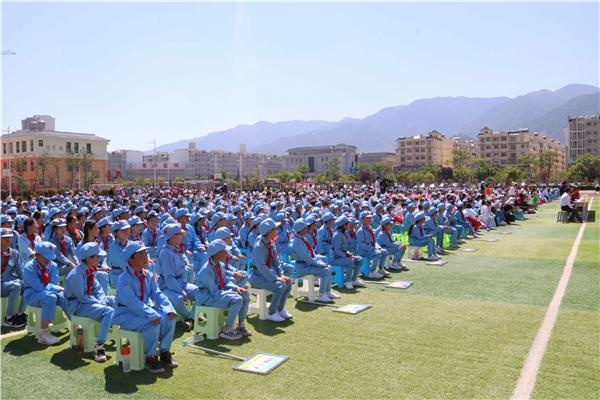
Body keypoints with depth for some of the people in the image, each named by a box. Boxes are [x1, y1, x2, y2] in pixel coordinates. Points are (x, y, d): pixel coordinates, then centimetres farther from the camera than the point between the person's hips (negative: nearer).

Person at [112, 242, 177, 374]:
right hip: (126, 315, -7)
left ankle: (165, 352, 2)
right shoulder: (124, 279, -18)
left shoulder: (148, 275, 5)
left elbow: (157, 294, 0)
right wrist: (152, 315, -37)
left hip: (145, 309, 7)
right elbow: (133, 303, -28)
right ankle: (151, 358, -14)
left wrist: (168, 308, -18)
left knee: (169, 317, -15)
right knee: (152, 323, -31)